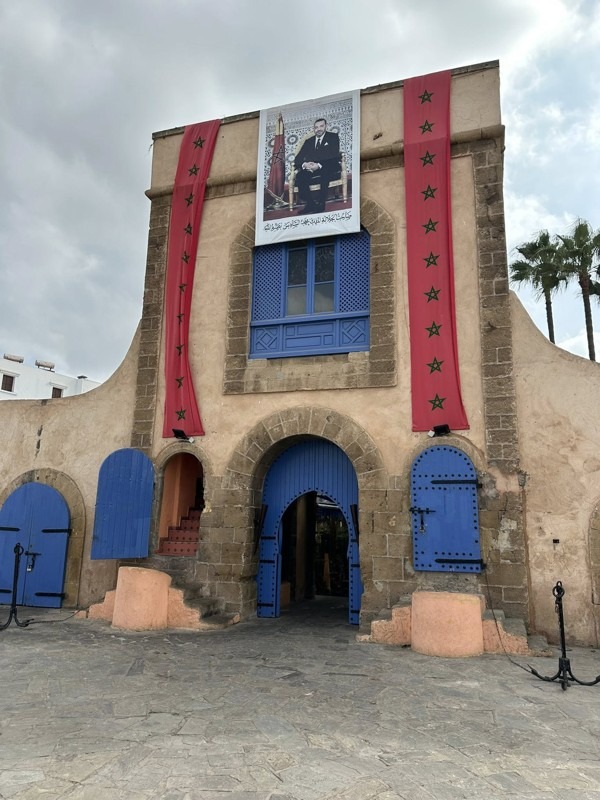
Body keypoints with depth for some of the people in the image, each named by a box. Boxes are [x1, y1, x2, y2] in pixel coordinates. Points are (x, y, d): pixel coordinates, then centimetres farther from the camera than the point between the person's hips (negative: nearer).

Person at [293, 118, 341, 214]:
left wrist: (319, 165, -23)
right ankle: (310, 204, -21)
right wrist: (304, 164, -16)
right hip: (310, 169, 4)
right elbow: (298, 158, 11)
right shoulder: (308, 141, 20)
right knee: (300, 176, -28)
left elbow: (334, 156, -7)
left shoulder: (333, 137, 9)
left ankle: (320, 204, -33)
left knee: (325, 172, -39)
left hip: (329, 169, -3)